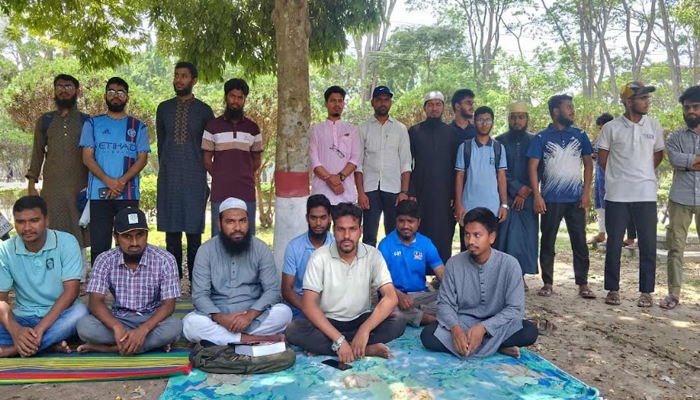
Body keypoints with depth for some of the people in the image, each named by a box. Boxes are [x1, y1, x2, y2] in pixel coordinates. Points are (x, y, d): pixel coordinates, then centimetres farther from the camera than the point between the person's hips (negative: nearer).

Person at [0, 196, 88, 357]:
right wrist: (15, 331, -25)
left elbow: (71, 291, -15)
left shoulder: (67, 243, -10)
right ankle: (49, 344, -21)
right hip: (24, 317, 2)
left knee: (80, 312, -35)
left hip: (60, 315, -1)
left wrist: (40, 329, -25)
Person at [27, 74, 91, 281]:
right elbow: (37, 153, 12)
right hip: (52, 188, 1)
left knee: (78, 233, 1)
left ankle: (79, 280, 10)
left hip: (80, 187, -1)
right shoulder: (45, 121, 12)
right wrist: (31, 184, 5)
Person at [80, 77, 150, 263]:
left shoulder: (138, 127, 12)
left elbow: (142, 159, 3)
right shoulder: (93, 124, 12)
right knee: (99, 244, 1)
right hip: (99, 194, 0)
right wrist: (108, 180, -13)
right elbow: (87, 157, 3)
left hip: (128, 194, 0)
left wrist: (122, 181, -13)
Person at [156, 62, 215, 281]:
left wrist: (202, 169, 9)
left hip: (194, 177, -2)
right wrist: (165, 167, 13)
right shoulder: (164, 108, 12)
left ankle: (195, 280, 6)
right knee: (171, 229, 6)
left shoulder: (204, 110, 4)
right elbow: (161, 142, 17)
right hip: (169, 177, 3)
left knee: (194, 229, -2)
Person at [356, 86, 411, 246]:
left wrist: (405, 191, -5)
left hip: (394, 188, 1)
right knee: (369, 236, 3)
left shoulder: (400, 128, 8)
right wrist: (360, 192, -5)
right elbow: (358, 162, 3)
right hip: (370, 188, 0)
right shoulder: (364, 128, 7)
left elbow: (405, 163, 5)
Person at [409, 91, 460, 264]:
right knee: (420, 234, -1)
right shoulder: (414, 131, 7)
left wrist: (455, 195, 0)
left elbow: (456, 165, 8)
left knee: (444, 236, 1)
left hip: (445, 195, 1)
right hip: (421, 194, -1)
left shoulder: (451, 132, 10)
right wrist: (410, 193, -5)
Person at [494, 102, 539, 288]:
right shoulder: (500, 141, 6)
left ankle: (521, 275, 11)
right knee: (505, 236, -6)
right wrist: (518, 188, -10)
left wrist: (526, 191, -7)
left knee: (527, 236, 1)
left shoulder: (535, 141, 9)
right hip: (505, 196, -1)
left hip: (528, 197, 2)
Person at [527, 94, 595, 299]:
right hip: (550, 199, -2)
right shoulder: (541, 137, 0)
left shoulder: (579, 135, 7)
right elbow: (533, 167, -3)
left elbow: (588, 164, 9)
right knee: (547, 241, 5)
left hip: (576, 199, 2)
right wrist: (537, 196, -10)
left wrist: (586, 192, -1)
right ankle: (548, 283, 15)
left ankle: (583, 283, 12)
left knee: (580, 241, 3)